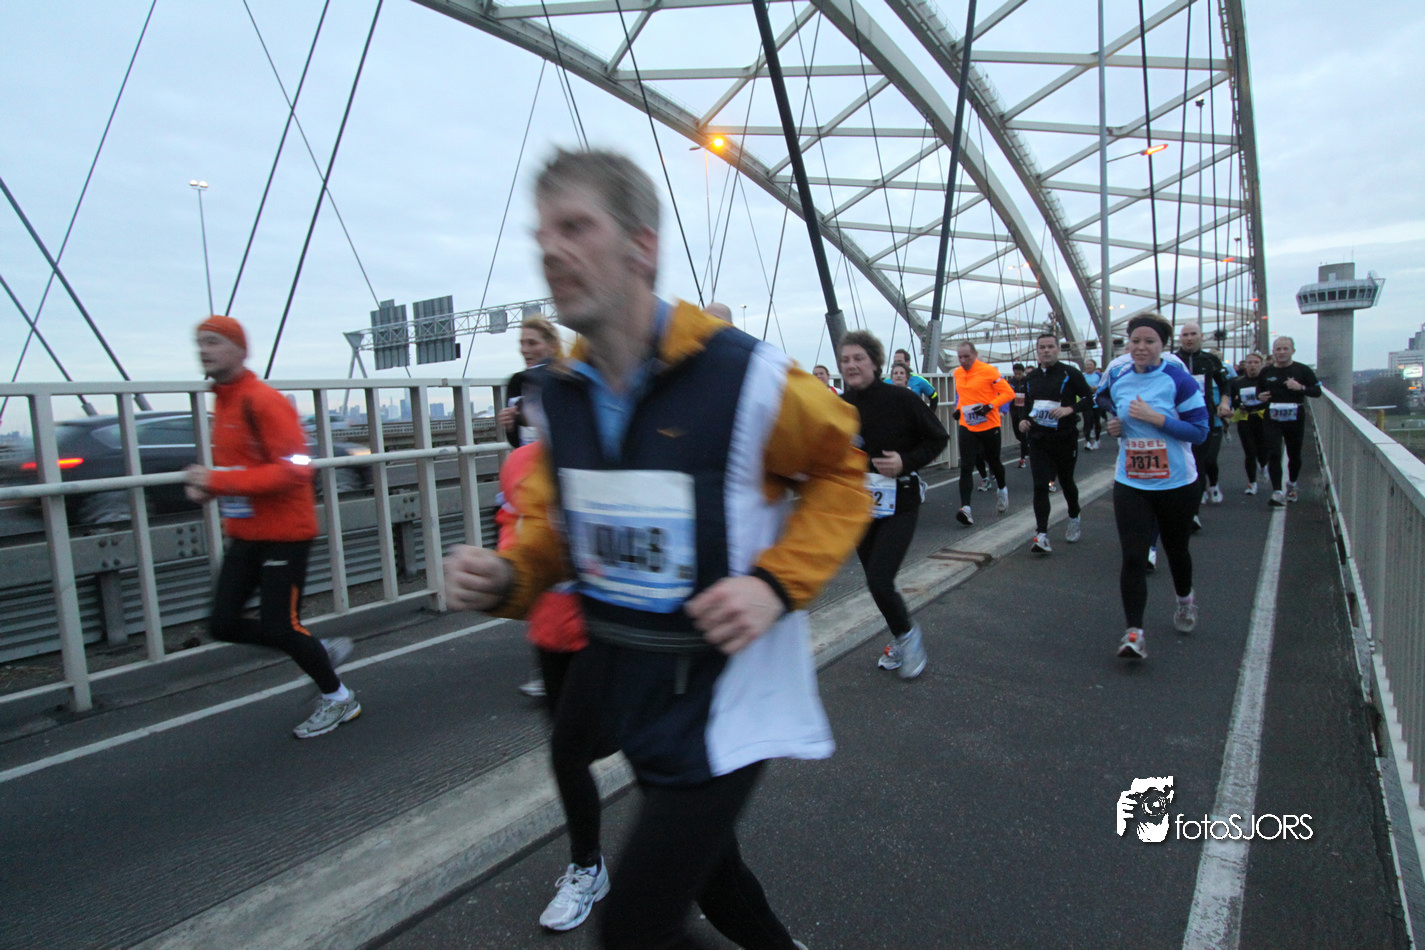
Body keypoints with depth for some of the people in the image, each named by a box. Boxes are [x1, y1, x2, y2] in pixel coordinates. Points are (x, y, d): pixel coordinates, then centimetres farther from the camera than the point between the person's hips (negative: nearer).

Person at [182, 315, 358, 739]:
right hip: (244, 534, 9)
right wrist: (206, 484, 1)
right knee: (223, 624, 6)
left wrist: (217, 480, -24)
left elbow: (293, 469, -24)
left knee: (278, 627, -2)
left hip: (284, 533, -9)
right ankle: (322, 650, 24)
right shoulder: (221, 401, 12)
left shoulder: (263, 401, -16)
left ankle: (338, 698, 20)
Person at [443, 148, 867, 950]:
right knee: (698, 861, 27)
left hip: (722, 691, -6)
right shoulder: (560, 393, -2)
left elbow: (841, 474, -7)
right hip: (621, 676, 6)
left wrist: (776, 582, -21)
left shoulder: (744, 375, -19)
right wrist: (506, 576, -11)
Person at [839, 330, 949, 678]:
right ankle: (902, 641, 39)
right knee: (875, 581, 14)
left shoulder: (900, 398, -11)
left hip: (899, 503, -5)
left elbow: (938, 438, -2)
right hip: (859, 505, 5)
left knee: (879, 581, -14)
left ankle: (906, 633, 17)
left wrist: (906, 462, -17)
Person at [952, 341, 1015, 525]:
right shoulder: (957, 373, 5)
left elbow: (1008, 393, -11)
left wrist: (990, 406, -23)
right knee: (966, 467, -9)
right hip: (966, 427, 3)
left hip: (989, 426, -3)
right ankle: (965, 508, -15)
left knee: (993, 462, 15)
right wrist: (958, 409, 6)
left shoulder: (989, 371, -12)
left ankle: (1002, 490, 46)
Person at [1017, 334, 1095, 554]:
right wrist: (1024, 419, 2)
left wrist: (1070, 409, -21)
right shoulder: (1031, 377, 8)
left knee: (1066, 482, 15)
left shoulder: (1070, 373, -5)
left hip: (1065, 438, -3)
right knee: (1040, 486, -7)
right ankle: (1041, 535, -8)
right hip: (1038, 439, 3)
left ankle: (1074, 519, 41)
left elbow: (1088, 398, -4)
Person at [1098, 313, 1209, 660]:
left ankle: (1185, 601, 49)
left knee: (1176, 549, 18)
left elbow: (1199, 431, -12)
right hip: (1130, 484, 2)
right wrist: (1114, 422, 0)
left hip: (1176, 484, -1)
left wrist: (1155, 418, -22)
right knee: (1133, 557, -8)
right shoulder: (1117, 377, 0)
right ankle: (1134, 632, -4)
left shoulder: (1178, 379, -11)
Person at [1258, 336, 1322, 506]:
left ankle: (1292, 484, 37)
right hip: (1272, 420, 1)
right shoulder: (1266, 372, 7)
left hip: (1295, 420, 0)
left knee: (1294, 455, 13)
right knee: (1273, 454, -11)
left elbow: (1317, 392, 0)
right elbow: (1259, 391, 19)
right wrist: (1260, 396, -4)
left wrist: (1301, 388, -18)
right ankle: (1277, 493, -12)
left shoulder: (1302, 370, 1)